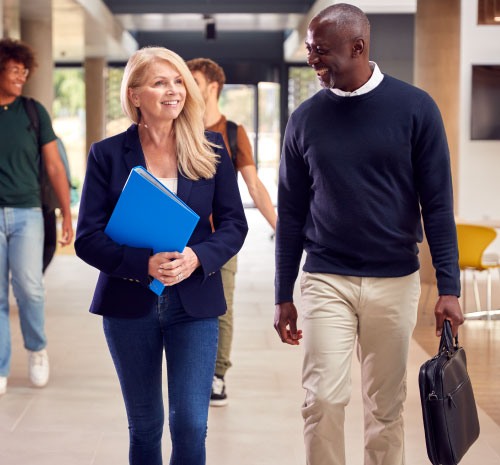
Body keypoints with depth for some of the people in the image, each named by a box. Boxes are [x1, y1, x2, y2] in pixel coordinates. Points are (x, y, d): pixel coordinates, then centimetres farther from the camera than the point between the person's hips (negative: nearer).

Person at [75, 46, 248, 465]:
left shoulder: (210, 150, 2)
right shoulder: (108, 154, -2)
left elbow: (233, 224, 3)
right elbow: (88, 238, -5)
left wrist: (196, 257, -17)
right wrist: (145, 264, -22)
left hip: (194, 303, 0)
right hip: (129, 305, 0)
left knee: (191, 425, -5)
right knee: (144, 426, 13)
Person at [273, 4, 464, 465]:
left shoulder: (415, 108, -3)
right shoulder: (305, 119, 2)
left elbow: (437, 203, -2)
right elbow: (291, 213, 7)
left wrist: (448, 288, -7)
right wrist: (283, 296, 6)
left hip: (395, 282, 0)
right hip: (326, 282, 1)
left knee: (386, 406, 8)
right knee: (323, 398, -6)